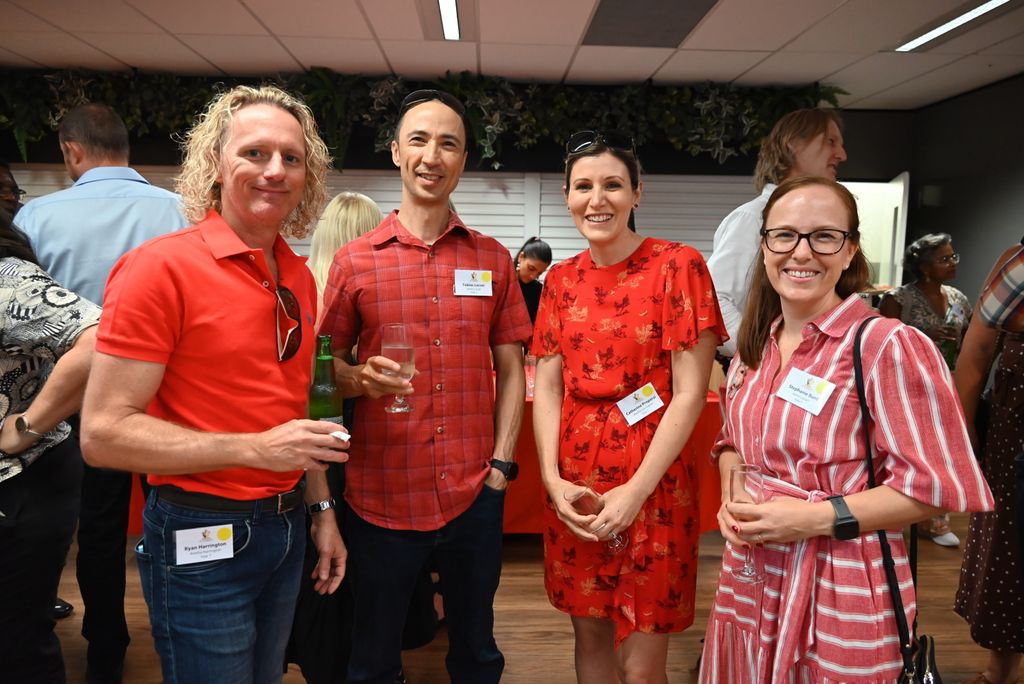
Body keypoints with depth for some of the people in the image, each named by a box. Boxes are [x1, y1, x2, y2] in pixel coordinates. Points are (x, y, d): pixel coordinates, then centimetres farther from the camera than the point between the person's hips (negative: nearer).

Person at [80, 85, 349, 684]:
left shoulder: (300, 276, 5)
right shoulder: (162, 267, -16)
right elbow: (103, 434, -18)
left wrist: (321, 507, 12)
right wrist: (256, 449, -24)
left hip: (287, 524, 7)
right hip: (201, 539, -6)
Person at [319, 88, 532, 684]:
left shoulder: (493, 259, 4)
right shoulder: (356, 260, -1)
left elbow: (510, 371, 6)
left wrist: (501, 466, -2)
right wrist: (362, 378, -18)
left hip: (474, 495, 2)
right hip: (382, 495, -1)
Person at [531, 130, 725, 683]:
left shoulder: (678, 265, -8)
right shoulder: (561, 279, 7)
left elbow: (690, 392, -11)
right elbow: (547, 387, 5)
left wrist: (636, 490, -15)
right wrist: (552, 479, -7)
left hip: (652, 485, -4)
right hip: (574, 484, 5)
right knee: (590, 636, 18)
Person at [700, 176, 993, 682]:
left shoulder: (888, 345, -16)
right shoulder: (754, 348, 4)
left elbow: (941, 484, -15)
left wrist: (817, 517, -20)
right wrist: (734, 495, -4)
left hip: (842, 595, -6)